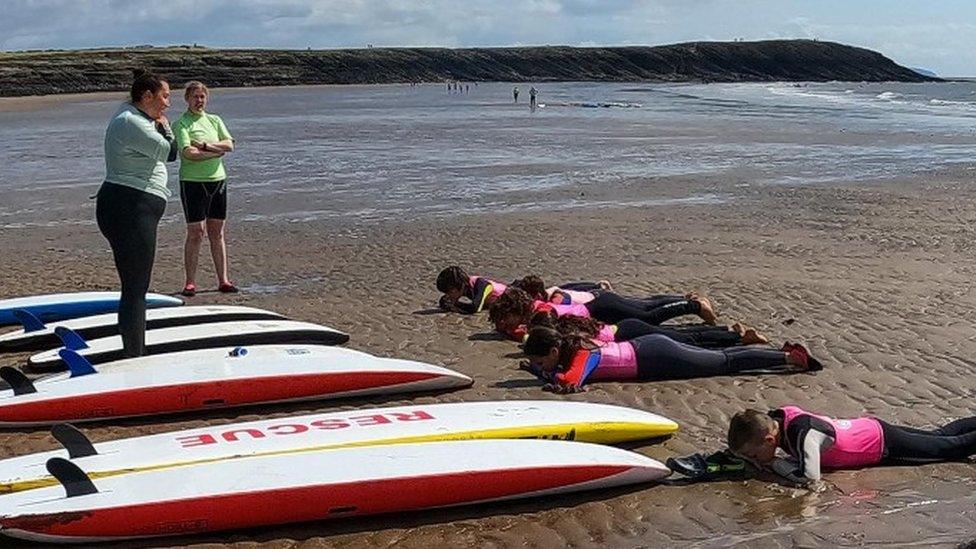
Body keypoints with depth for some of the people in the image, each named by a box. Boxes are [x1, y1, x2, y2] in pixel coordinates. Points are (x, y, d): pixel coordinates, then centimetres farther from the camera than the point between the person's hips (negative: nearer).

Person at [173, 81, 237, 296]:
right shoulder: (182, 123, -3)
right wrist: (216, 152, -7)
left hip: (218, 180, 5)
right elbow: (188, 153, -16)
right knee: (196, 233, -6)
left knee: (217, 233, 8)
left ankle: (223, 280, 12)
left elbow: (229, 145, 1)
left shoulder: (214, 120, 14)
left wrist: (206, 145, -12)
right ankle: (190, 282, 1)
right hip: (193, 182, -5)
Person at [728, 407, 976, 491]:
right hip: (870, 429, 7)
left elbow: (811, 479, -43)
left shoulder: (801, 432, -39)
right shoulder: (774, 419, -16)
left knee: (951, 447, 11)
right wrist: (741, 456, -18)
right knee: (940, 437, 24)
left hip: (883, 442, -7)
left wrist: (773, 463, -32)